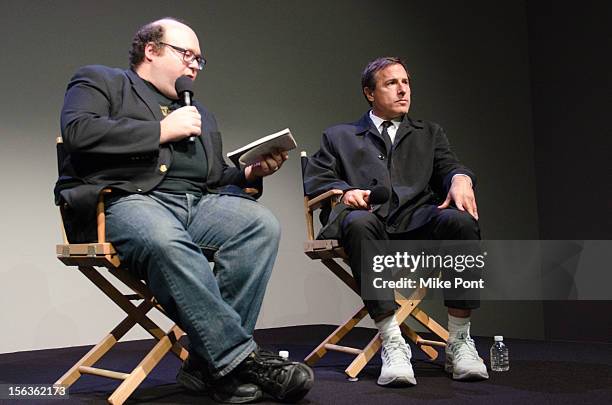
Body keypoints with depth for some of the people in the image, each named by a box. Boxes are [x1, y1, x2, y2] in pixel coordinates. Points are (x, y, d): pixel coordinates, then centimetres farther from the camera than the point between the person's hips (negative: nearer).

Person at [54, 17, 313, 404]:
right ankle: (240, 357, -32)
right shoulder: (99, 81, 14)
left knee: (262, 223, -23)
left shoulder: (200, 114, 32)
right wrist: (162, 130, -5)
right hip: (124, 201, -6)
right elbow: (78, 131, -7)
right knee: (165, 242, -39)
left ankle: (209, 362, -24)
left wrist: (252, 172, 7)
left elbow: (217, 177, 30)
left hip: (199, 201, 6)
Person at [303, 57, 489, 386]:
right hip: (370, 221, -1)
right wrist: (345, 190, -9)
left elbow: (448, 167, 15)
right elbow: (314, 180, 13)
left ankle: (459, 343, -24)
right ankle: (392, 344, -37)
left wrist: (460, 178, -11)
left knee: (460, 220, -33)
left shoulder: (429, 134, 31)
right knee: (359, 222, -39)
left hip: (417, 222, 2)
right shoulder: (339, 137, 26)